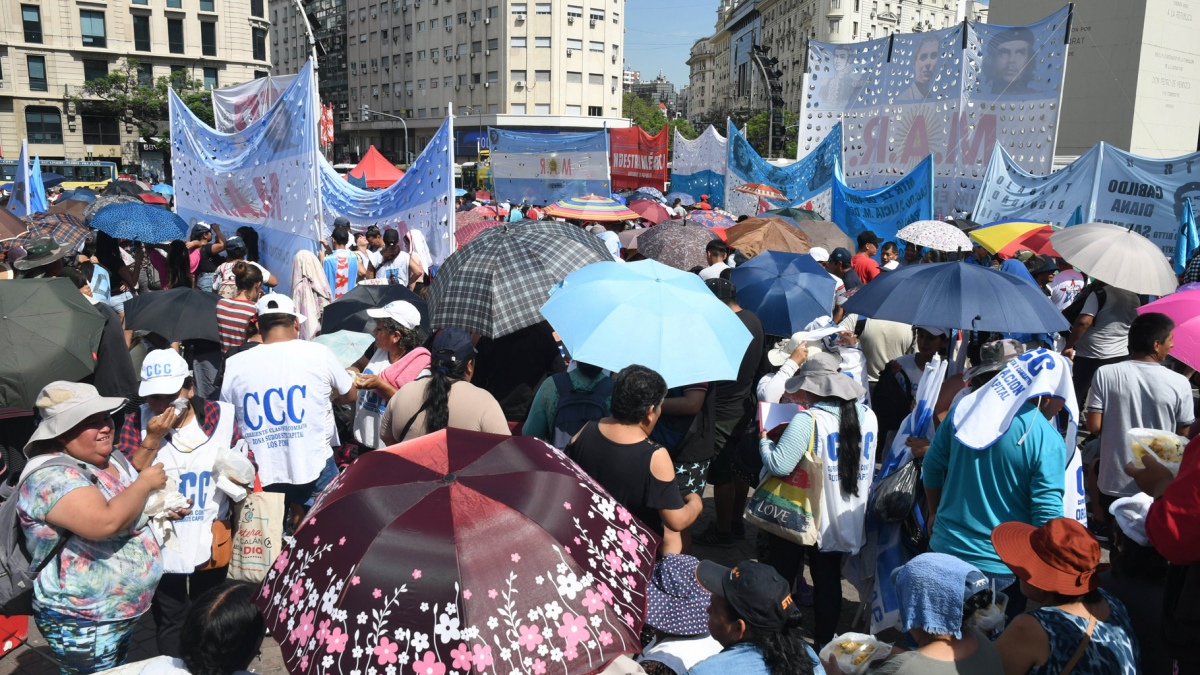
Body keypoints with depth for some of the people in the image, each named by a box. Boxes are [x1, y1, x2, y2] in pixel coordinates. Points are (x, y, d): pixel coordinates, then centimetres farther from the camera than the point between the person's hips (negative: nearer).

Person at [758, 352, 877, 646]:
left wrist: (764, 442, -10)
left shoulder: (808, 420, -23)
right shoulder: (867, 416, -2)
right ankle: (825, 641, 28)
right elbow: (868, 469, 11)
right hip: (845, 520, 5)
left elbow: (779, 465, -27)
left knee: (780, 578, 13)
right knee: (828, 580, 18)